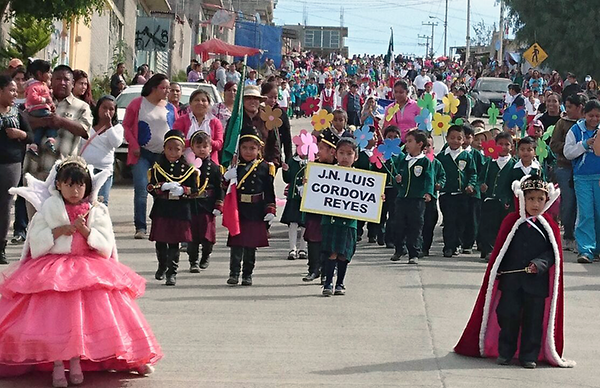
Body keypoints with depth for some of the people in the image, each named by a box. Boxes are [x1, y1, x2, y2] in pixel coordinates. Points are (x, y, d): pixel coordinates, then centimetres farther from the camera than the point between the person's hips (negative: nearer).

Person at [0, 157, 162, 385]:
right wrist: (58, 231, -11)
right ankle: (57, 364, -18)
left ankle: (76, 361, -10)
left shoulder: (97, 212, 8)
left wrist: (86, 231, -14)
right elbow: (36, 244, 2)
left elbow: (106, 246, 0)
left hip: (90, 269, 1)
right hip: (52, 270, -1)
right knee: (54, 314, -23)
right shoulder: (48, 209, 7)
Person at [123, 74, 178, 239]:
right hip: (142, 154, -3)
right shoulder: (137, 104, 2)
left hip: (164, 155, 3)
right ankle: (140, 228, -8)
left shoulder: (170, 108, 11)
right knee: (141, 190, -11)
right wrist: (134, 145, -7)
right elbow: (126, 125, 3)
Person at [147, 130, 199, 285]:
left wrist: (182, 190, -17)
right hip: (161, 209, 1)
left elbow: (194, 190, 0)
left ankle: (172, 272, 7)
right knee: (160, 241, 8)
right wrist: (164, 186, -19)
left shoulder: (188, 169, 2)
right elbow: (150, 187, -3)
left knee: (174, 243, 1)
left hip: (180, 211, -1)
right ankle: (162, 265, 33)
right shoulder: (157, 167, 3)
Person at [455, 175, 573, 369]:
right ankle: (504, 352, 15)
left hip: (537, 281, 0)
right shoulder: (511, 221, 2)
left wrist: (540, 264, -18)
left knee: (533, 319, 3)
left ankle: (529, 356, 13)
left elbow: (553, 252, -2)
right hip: (511, 280, 0)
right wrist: (497, 273, 0)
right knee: (508, 316, 1)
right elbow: (500, 250, 5)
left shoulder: (549, 226, 1)